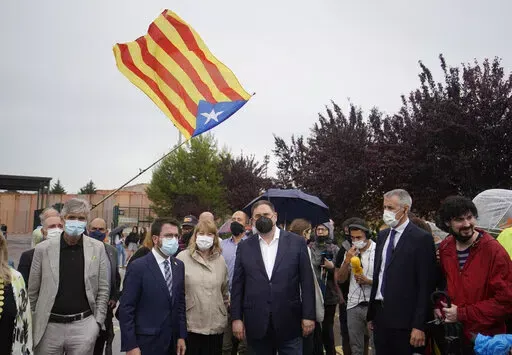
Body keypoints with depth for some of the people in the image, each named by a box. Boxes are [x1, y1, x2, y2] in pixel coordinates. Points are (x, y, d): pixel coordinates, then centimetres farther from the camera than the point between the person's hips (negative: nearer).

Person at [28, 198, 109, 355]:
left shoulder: (97, 248, 0)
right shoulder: (43, 249, -2)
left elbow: (103, 289, 4)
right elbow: (32, 292, 5)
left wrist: (98, 321, 0)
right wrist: (31, 325, 5)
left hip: (84, 326, 0)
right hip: (49, 326, 0)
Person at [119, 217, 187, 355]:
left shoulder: (179, 265, 5)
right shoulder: (138, 267, -13)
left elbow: (180, 303, 9)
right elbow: (126, 309, -12)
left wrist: (181, 336, 5)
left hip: (172, 342, 5)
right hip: (147, 343, -5)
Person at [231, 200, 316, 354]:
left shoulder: (297, 242, 0)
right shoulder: (244, 247, 4)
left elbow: (307, 282, -1)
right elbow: (237, 285, 6)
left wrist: (308, 316, -4)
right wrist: (236, 318, 1)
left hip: (289, 323, -1)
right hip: (256, 324, 1)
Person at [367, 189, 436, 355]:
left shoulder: (421, 239, -9)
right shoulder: (382, 236, 11)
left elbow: (426, 285, -11)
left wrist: (419, 326, -14)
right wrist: (371, 314, 13)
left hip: (404, 318, -6)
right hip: (380, 315, 6)